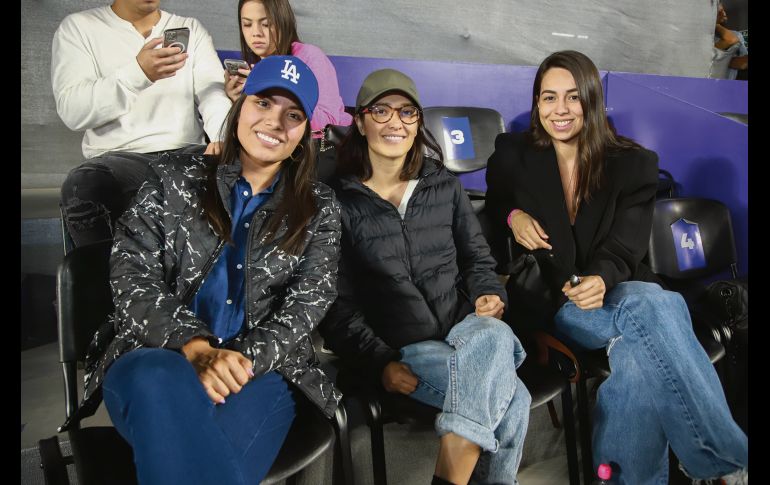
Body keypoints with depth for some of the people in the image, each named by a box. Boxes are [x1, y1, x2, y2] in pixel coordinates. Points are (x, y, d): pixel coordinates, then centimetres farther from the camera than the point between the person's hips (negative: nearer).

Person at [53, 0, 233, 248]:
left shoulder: (191, 29, 17)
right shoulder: (77, 28, 8)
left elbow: (213, 92, 1)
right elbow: (72, 111, -6)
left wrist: (225, 136, -22)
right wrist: (138, 72, -21)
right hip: (119, 158, -1)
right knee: (80, 188, -34)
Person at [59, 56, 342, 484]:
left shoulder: (319, 207, 13)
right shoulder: (175, 179, 11)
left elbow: (308, 302, 1)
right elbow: (132, 276, 0)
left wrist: (244, 360, -17)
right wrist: (196, 348, -16)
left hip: (262, 369, 0)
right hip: (156, 356, 1)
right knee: (163, 383, -37)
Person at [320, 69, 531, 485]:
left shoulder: (444, 186, 12)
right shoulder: (339, 201, 0)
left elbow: (478, 258, 19)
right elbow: (338, 304, -4)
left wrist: (489, 294, -3)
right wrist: (380, 362, -15)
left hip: (464, 331, 4)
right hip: (401, 349, -4)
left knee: (494, 336, -34)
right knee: (512, 398, -28)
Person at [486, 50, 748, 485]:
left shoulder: (634, 164, 3)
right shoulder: (513, 155, 4)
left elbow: (623, 250, -6)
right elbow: (494, 202, 22)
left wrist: (600, 280, -29)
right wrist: (512, 216, -3)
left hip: (615, 294, 2)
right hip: (548, 302, -1)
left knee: (639, 351, -38)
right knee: (653, 307, -34)